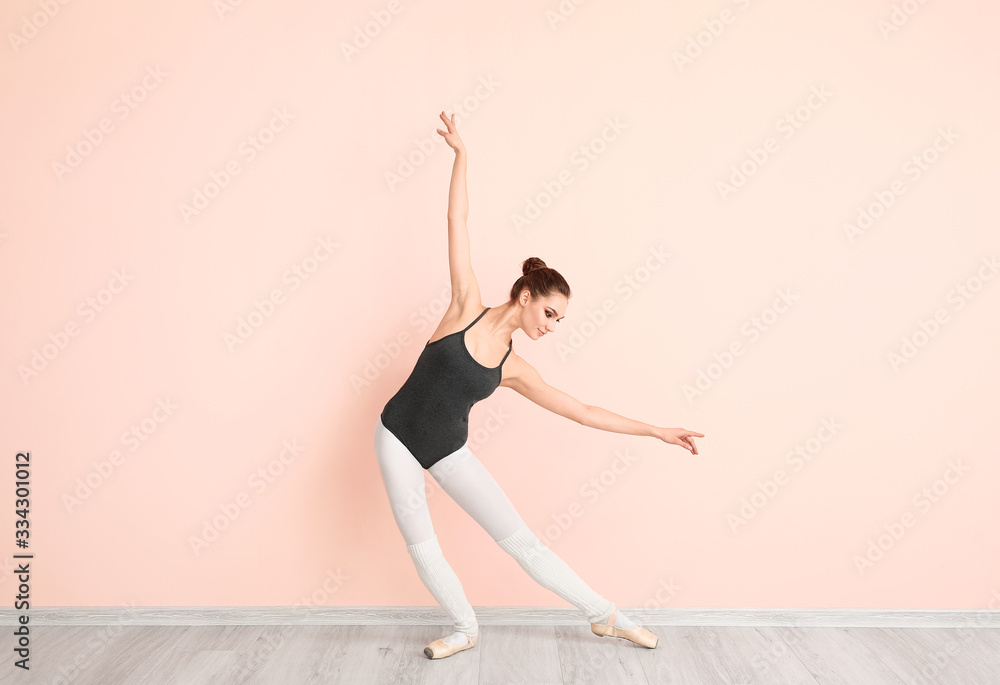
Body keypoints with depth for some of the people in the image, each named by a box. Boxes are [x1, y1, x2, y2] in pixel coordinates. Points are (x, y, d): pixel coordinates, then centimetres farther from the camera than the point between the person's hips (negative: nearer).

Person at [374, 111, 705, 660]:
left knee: (521, 541, -3)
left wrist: (657, 431, 0)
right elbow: (457, 222, -9)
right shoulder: (467, 306, -11)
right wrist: (460, 153, -6)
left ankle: (606, 617, 11)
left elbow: (581, 411, 0)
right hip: (397, 436, -1)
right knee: (421, 548, 2)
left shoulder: (514, 369, -3)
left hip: (449, 451, 2)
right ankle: (465, 630, 26)